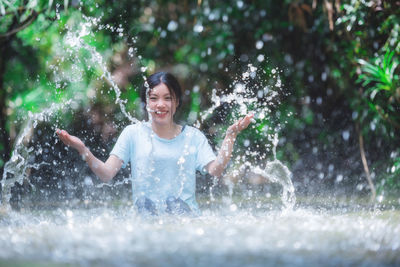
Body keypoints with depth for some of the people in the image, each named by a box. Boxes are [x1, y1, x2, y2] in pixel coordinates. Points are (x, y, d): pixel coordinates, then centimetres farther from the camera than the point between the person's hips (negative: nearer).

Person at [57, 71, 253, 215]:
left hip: (187, 220, 1)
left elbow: (215, 170, -1)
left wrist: (230, 136, -11)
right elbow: (106, 174, 1)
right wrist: (82, 150, -14)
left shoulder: (193, 136, 12)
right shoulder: (133, 134, 9)